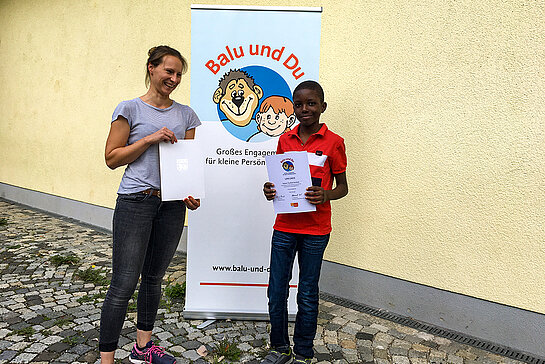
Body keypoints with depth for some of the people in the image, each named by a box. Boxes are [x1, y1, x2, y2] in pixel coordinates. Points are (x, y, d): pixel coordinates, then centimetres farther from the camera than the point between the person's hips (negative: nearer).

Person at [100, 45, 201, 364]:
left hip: (172, 204, 5)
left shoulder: (185, 114, 10)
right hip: (135, 202, -4)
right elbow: (112, 158, -4)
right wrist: (151, 138, -15)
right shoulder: (130, 109, -1)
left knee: (154, 277, 15)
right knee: (124, 284, -3)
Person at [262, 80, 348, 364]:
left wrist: (325, 195, -18)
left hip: (315, 230, -3)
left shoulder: (333, 142, -4)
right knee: (276, 292, 8)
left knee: (307, 295, 9)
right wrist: (269, 190, -7)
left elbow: (342, 186, 2)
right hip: (284, 226, 3)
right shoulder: (285, 140, 6)